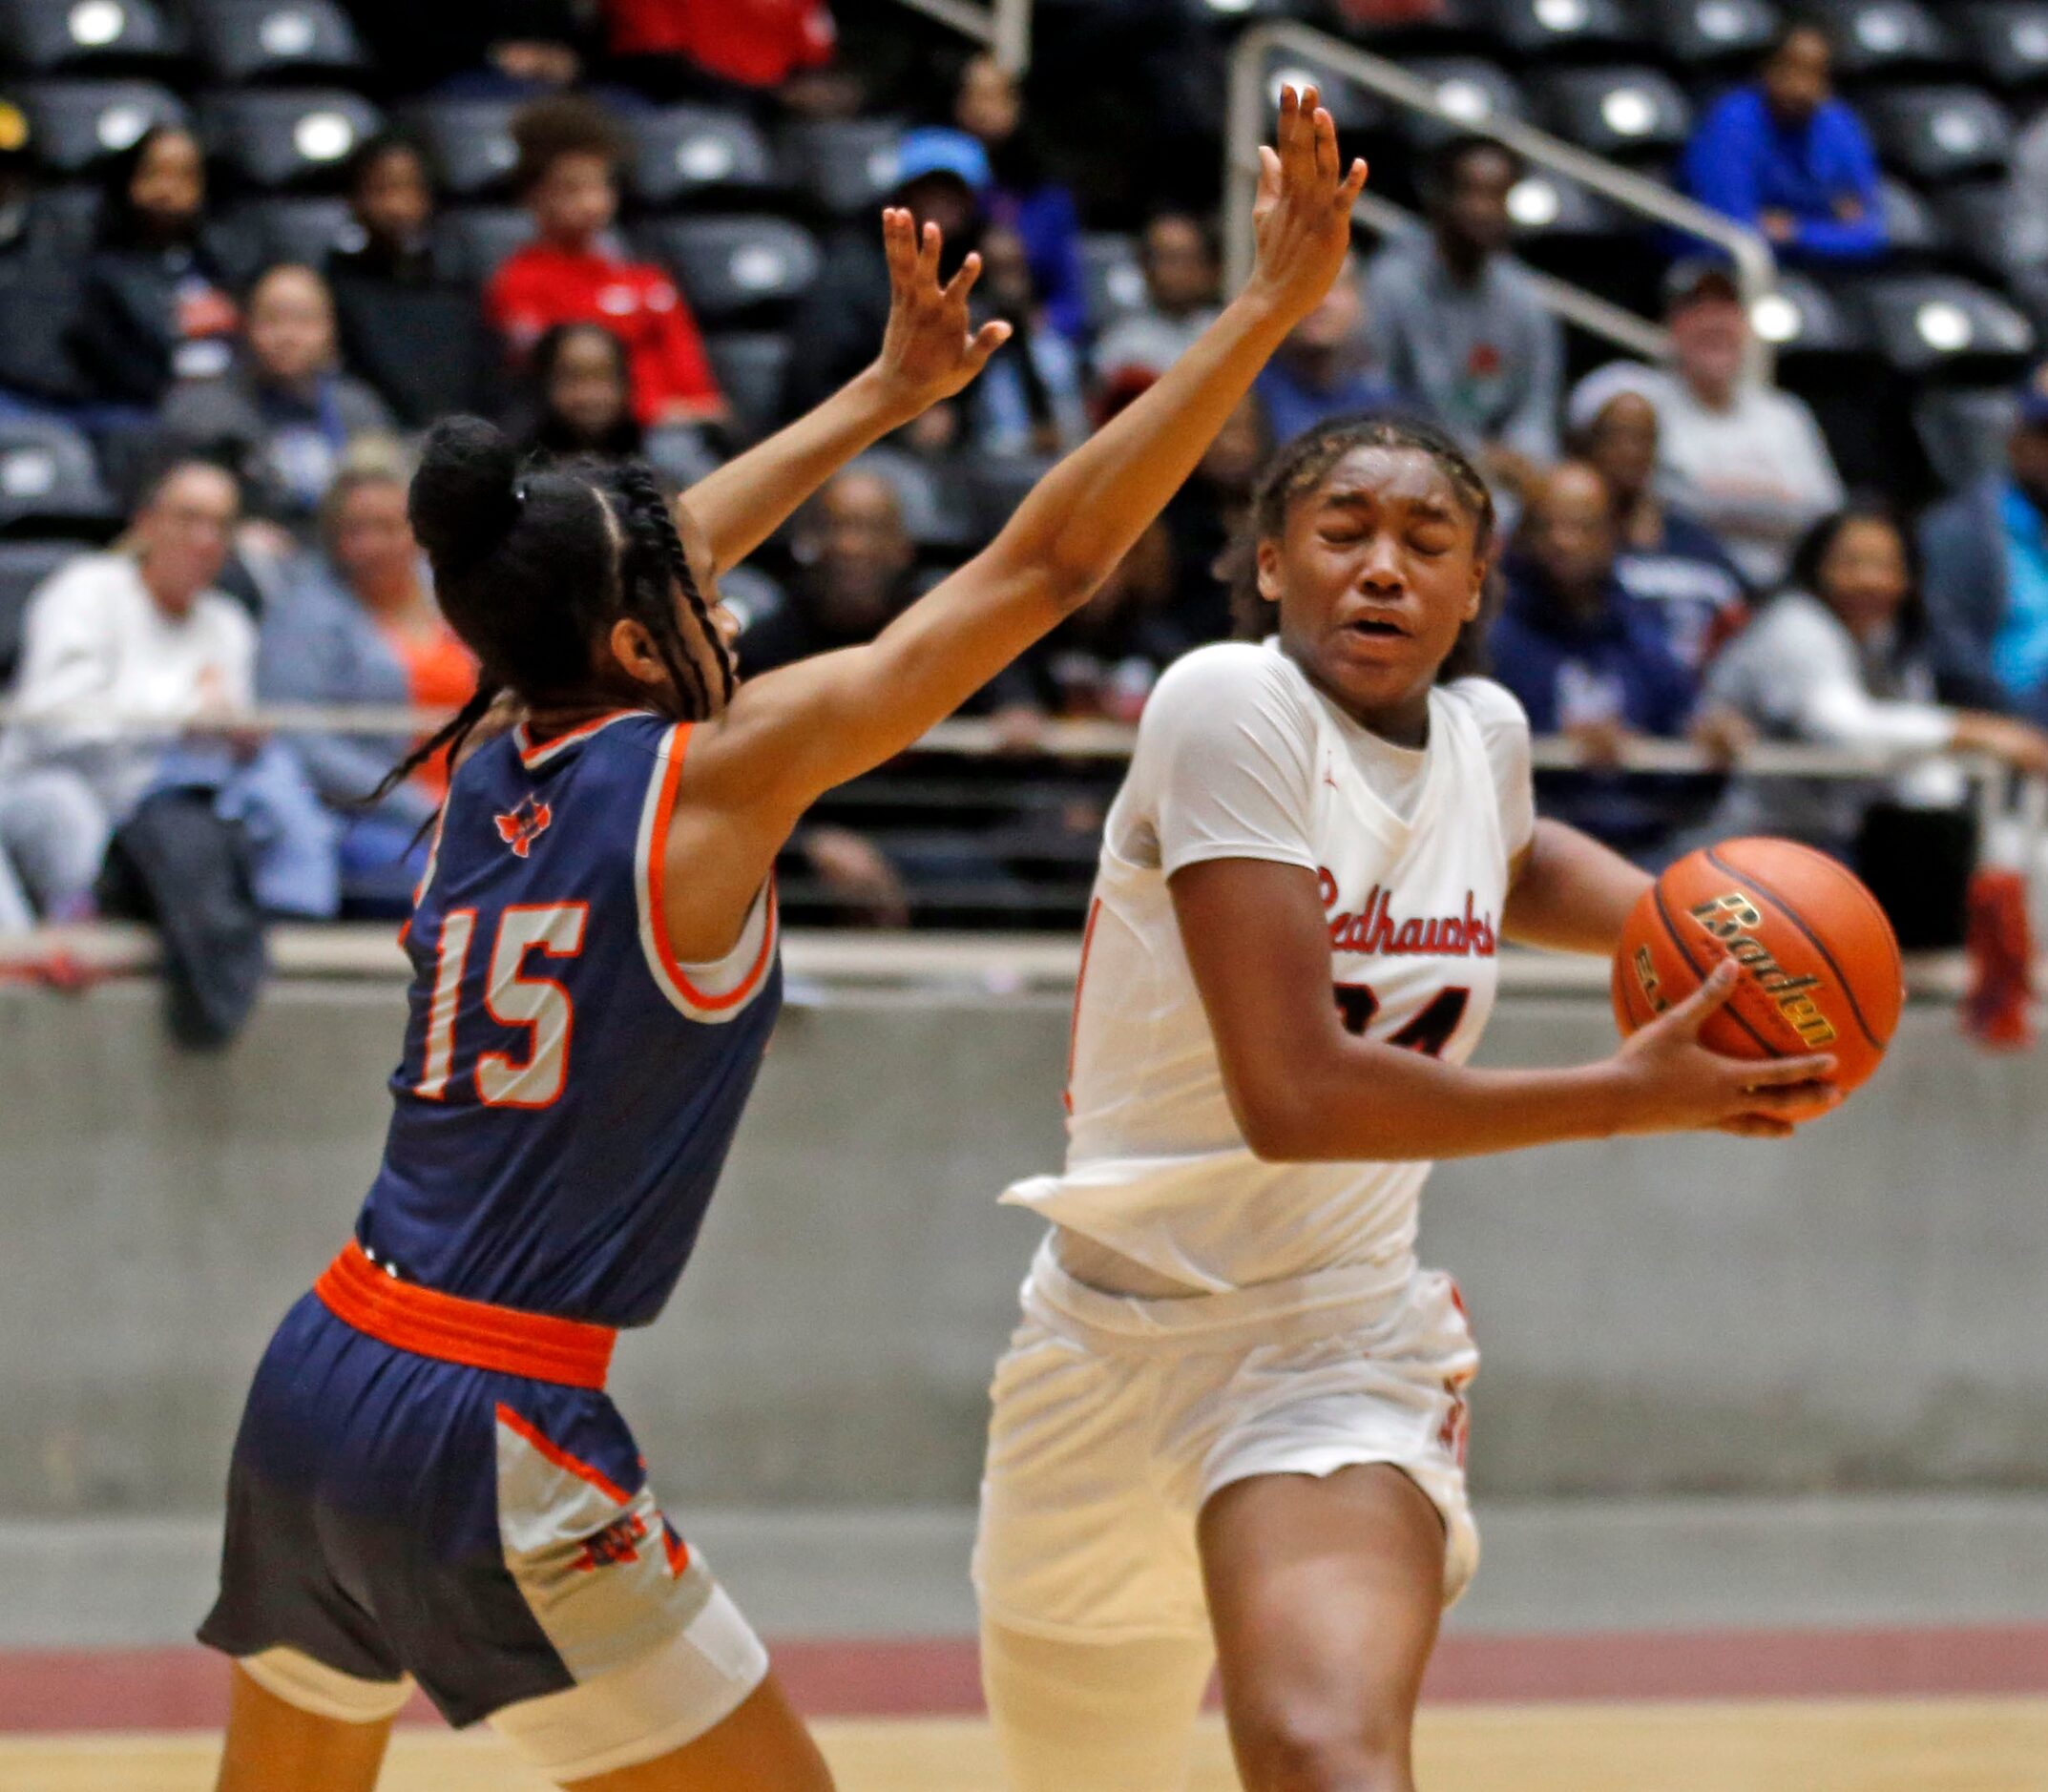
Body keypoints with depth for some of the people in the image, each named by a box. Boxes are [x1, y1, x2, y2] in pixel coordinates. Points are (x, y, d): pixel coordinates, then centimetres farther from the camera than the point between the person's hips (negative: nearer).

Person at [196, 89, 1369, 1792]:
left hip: (315, 1387, 7)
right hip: (490, 1442, -7)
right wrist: (1275, 300, -5)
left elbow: (622, 567, 31)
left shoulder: (491, 769, 10)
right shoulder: (708, 777, -7)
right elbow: (1050, 559, -8)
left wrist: (889, 392, 40)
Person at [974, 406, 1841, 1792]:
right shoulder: (1233, 705, -18)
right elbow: (1293, 1093, -26)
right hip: (1118, 1333, -2)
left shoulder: (1487, 732, 1)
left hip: (1339, 1339, 2)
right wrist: (1633, 1098, -22)